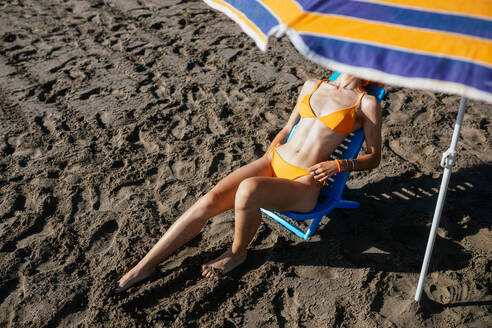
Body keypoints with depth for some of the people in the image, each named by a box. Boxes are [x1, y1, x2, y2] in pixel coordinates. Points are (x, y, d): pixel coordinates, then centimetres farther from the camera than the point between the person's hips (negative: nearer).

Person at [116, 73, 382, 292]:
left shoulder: (367, 103, 0)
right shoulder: (312, 85, 14)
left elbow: (374, 157, 3)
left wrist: (337, 165, -12)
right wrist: (268, 156, 7)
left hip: (305, 183, -5)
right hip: (274, 161, 5)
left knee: (249, 189, -36)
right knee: (210, 200, -15)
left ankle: (236, 254, -4)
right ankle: (145, 265, -5)